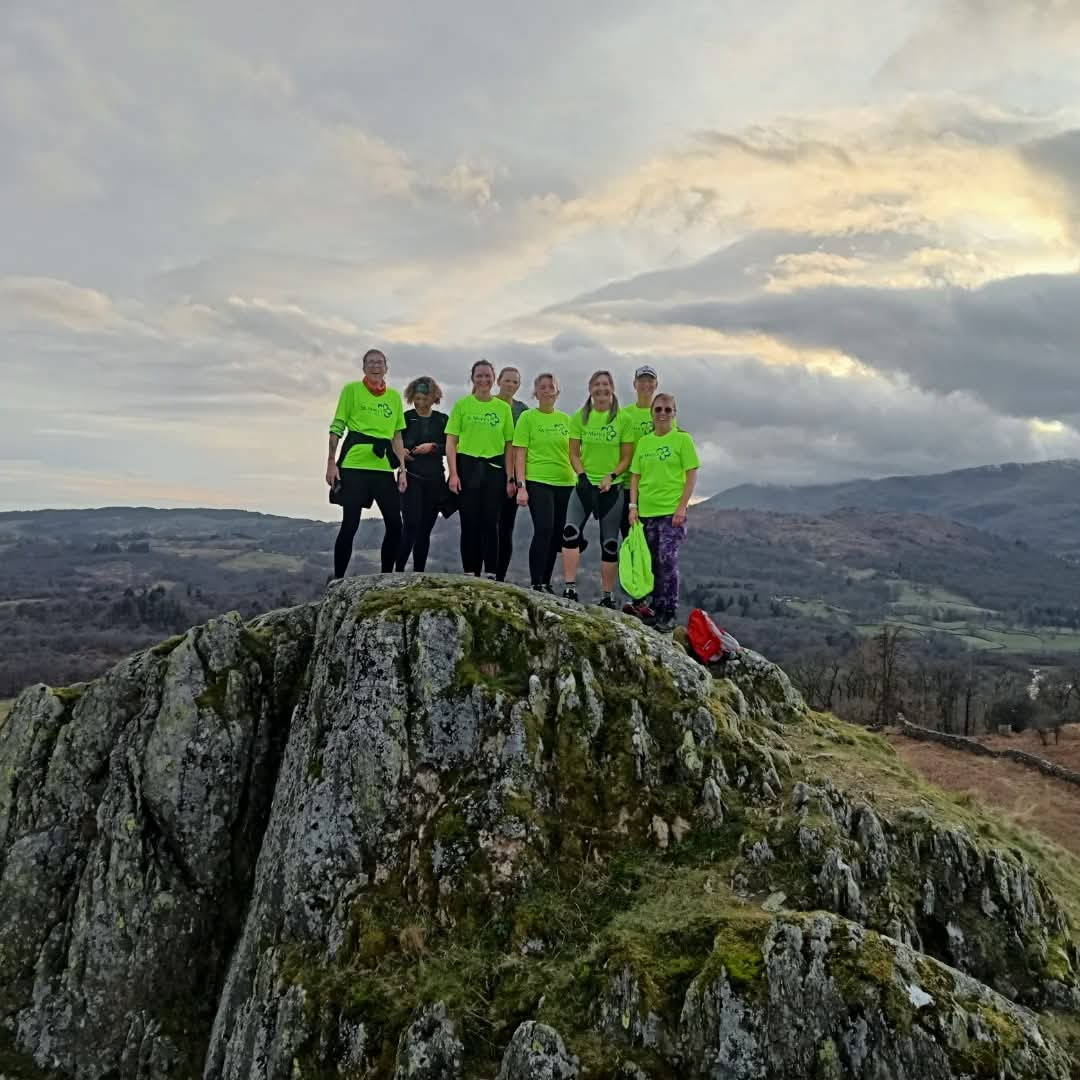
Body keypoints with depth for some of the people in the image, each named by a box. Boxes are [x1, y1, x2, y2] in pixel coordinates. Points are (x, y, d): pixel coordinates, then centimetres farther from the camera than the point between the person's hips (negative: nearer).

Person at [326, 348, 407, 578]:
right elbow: (337, 427, 1)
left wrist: (402, 470, 10)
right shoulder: (351, 389, 4)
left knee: (395, 525, 0)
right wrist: (331, 462, -7)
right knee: (350, 524, -6)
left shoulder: (394, 396, 15)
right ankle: (337, 579, 3)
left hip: (384, 468, 4)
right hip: (354, 465, -4)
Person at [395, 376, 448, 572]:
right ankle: (398, 571, -11)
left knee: (425, 529, 5)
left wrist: (433, 447, -12)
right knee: (411, 525, -14)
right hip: (411, 478, -3)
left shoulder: (442, 420, 8)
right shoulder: (405, 418, 4)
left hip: (435, 480, 3)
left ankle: (418, 575, 10)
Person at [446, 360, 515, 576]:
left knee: (491, 523, 2)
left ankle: (491, 574, 7)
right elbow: (451, 442, 0)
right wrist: (453, 473, -8)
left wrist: (510, 478, 2)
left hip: (494, 469, 1)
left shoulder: (504, 408, 8)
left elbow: (509, 445, 8)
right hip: (467, 467, -1)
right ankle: (470, 574, 10)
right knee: (470, 523, 2)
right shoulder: (462, 405, 3)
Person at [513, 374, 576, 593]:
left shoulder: (564, 419, 13)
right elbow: (520, 455, -3)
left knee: (556, 535, 6)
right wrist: (521, 486, -11)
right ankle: (536, 584, -9)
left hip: (565, 484, 5)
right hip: (538, 482, -5)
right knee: (544, 530, -16)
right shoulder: (527, 417, 0)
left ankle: (546, 584, 17)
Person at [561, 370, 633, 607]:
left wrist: (611, 477, -15)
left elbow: (626, 458, 0)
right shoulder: (580, 417, 4)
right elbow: (574, 453, 5)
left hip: (612, 488, -1)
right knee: (571, 531, -20)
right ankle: (570, 588, -17)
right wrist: (582, 476, -11)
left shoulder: (622, 419, -1)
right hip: (585, 484, 1)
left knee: (610, 543, 4)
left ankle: (608, 596, 13)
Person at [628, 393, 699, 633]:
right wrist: (633, 505, 3)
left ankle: (668, 614, 0)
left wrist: (682, 507, -11)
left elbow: (692, 475, -5)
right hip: (646, 512, 5)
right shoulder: (643, 442, 11)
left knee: (667, 561, -9)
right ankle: (656, 610, 19)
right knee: (652, 563, 9)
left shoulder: (682, 439, -1)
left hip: (672, 511, -4)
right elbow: (635, 475, 13)